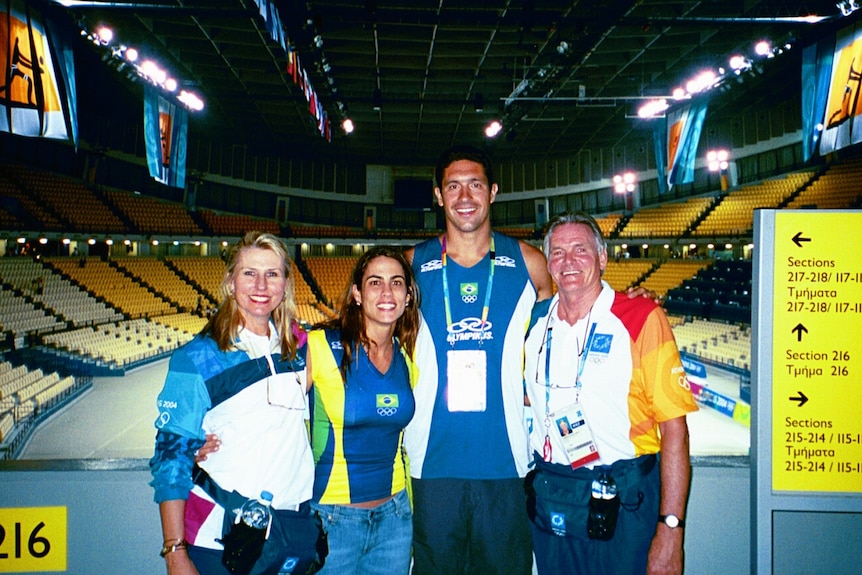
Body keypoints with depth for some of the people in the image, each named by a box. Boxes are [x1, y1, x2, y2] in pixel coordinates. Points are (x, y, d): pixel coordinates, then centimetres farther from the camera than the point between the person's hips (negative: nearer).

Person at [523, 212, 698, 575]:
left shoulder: (642, 318, -10)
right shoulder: (536, 321, 4)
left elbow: (674, 427, -12)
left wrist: (670, 531, -16)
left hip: (622, 504, -4)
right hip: (548, 502, 4)